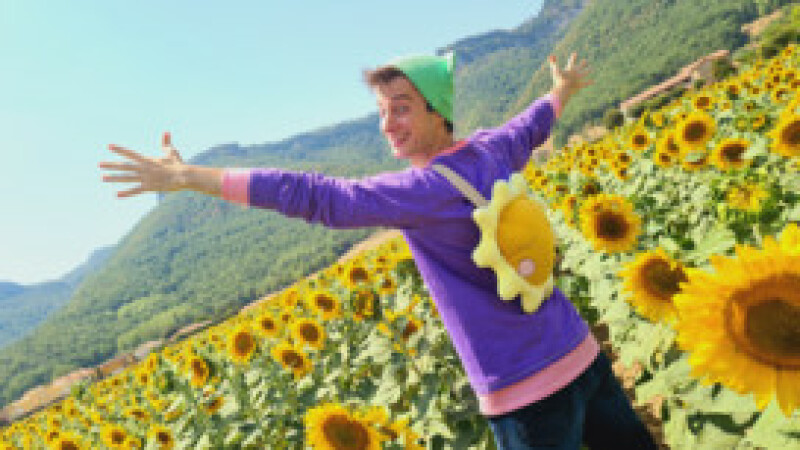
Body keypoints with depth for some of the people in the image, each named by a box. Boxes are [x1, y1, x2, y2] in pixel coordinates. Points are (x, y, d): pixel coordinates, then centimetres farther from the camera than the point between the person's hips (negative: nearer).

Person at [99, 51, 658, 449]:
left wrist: (190, 176, -26)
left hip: (528, 393, -8)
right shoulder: (491, 150, 2)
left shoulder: (426, 189, -22)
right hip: (581, 352, 8)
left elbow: (318, 196, -28)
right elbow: (530, 124, 24)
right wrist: (563, 91, 48)